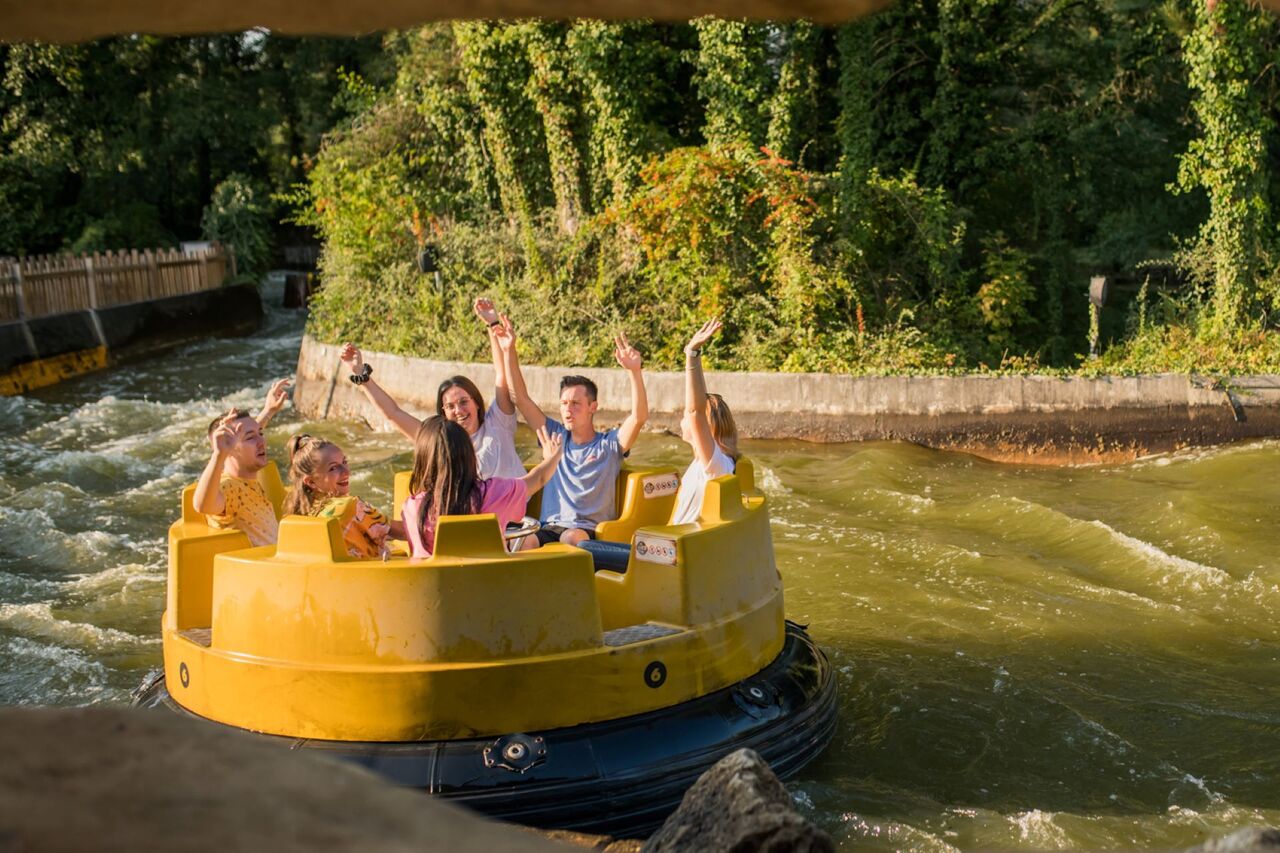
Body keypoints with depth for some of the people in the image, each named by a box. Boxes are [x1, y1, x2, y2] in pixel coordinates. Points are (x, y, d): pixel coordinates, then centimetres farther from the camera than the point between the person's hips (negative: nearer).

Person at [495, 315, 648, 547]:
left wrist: (634, 372, -24)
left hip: (589, 531, -3)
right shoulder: (556, 437, 19)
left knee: (573, 539, -39)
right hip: (549, 528, 3)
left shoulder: (610, 444, 7)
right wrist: (509, 351, 8)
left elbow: (639, 416, -10)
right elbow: (521, 399, 16)